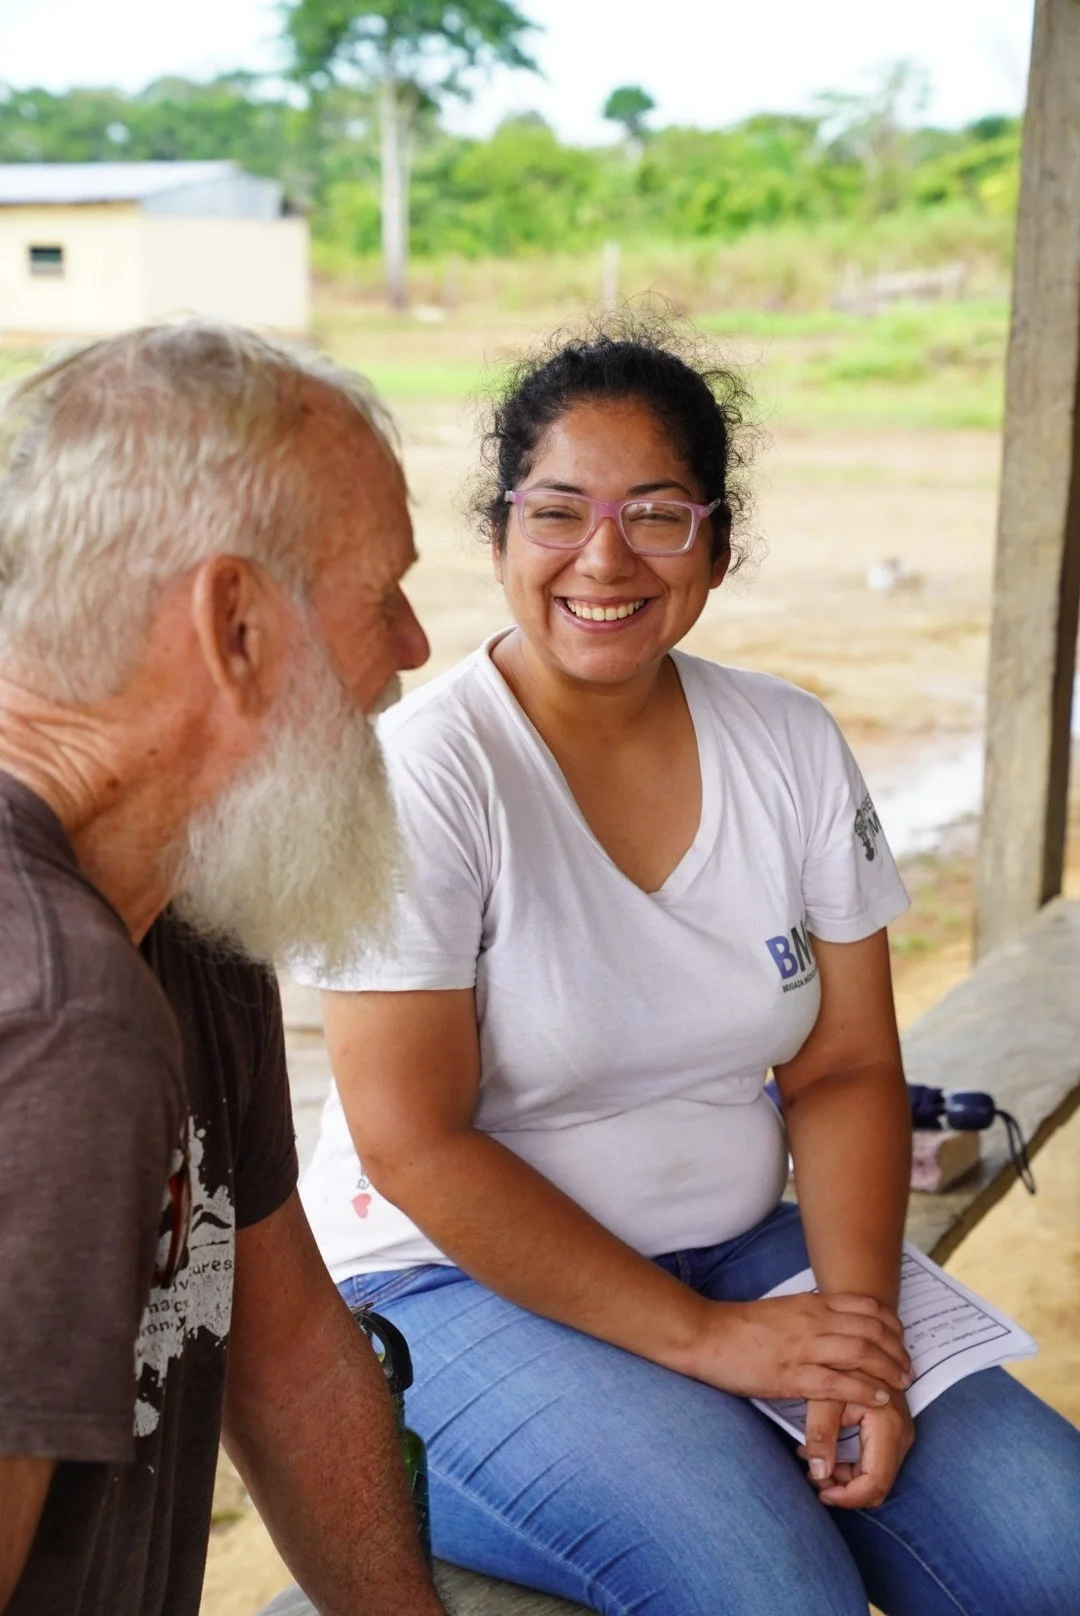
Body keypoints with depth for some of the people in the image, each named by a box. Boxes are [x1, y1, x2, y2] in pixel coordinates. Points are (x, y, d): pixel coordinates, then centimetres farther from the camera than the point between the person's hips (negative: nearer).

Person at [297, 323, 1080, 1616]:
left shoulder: (791, 746, 1)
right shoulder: (427, 772, -15)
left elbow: (845, 1069, 3)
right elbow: (413, 1141, -18)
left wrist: (855, 1312, -13)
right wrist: (704, 1338, -18)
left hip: (742, 1248, 5)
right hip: (461, 1278, -5)